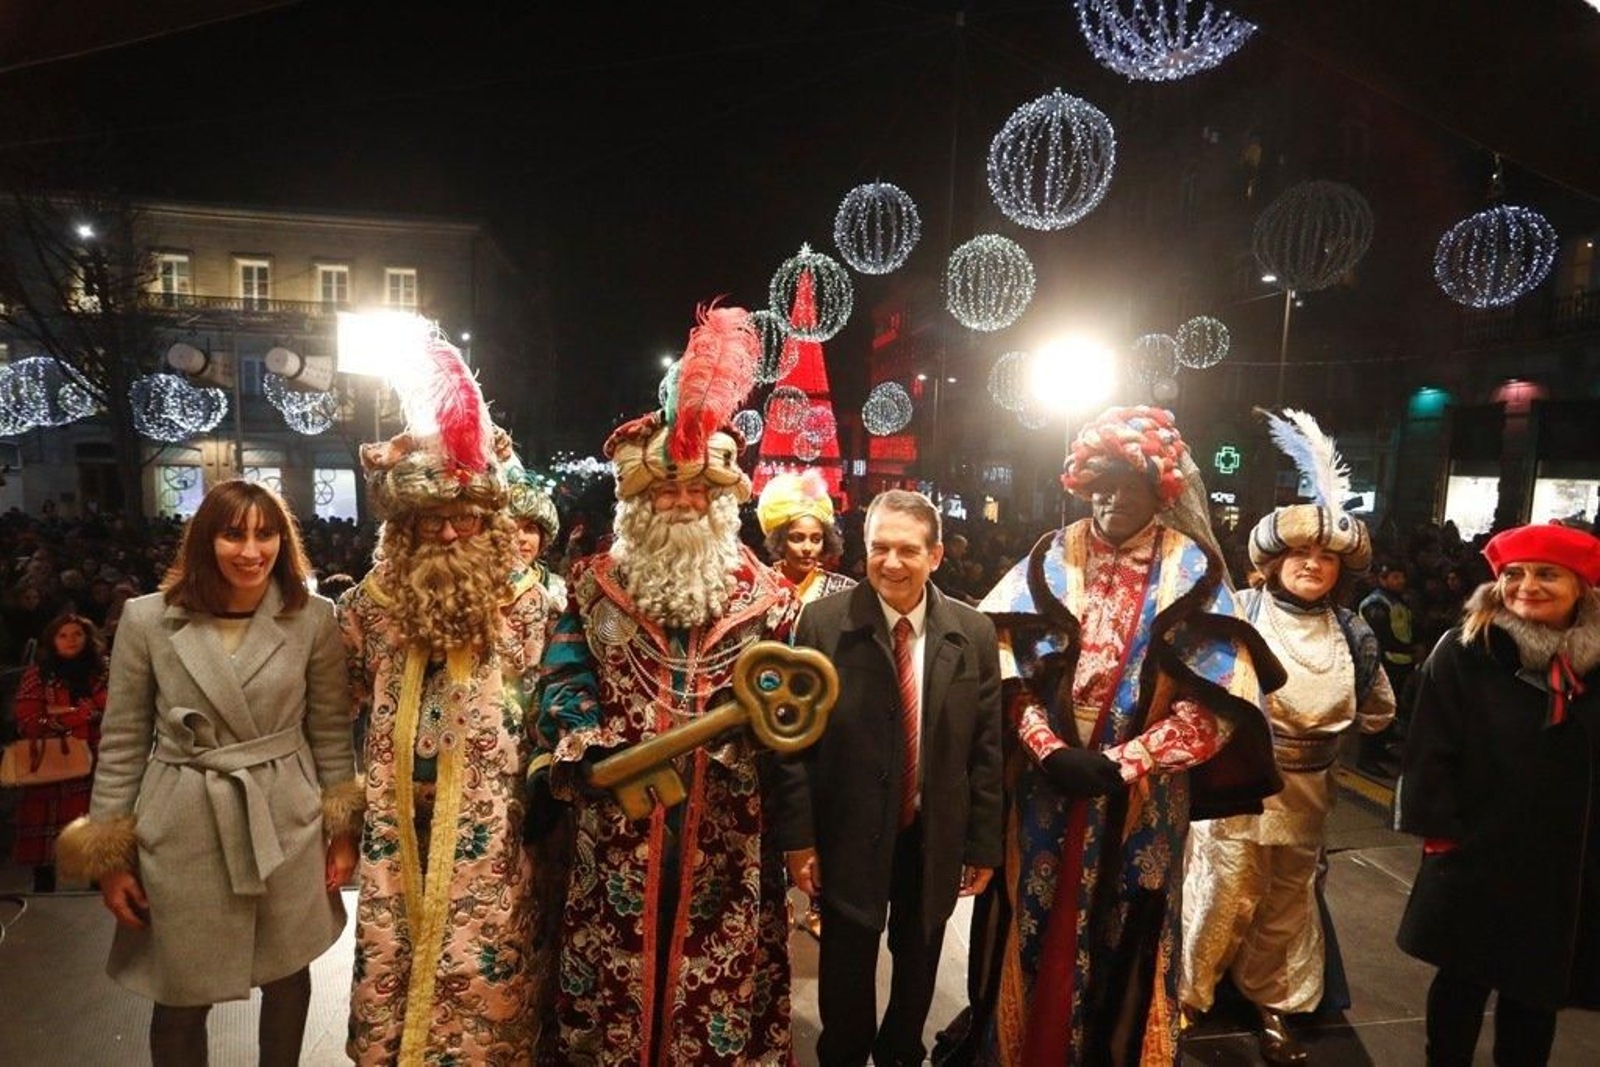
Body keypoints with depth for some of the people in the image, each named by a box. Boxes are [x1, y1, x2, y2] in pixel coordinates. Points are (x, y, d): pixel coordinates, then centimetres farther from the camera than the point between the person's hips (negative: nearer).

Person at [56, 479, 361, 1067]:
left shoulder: (313, 618, -7)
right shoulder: (146, 620, -8)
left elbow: (332, 730, 1)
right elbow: (121, 743, -1)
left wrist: (343, 829, 2)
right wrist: (111, 854, 1)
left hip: (287, 826, 1)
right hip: (182, 832, 0)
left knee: (289, 978, 18)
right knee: (180, 999, 14)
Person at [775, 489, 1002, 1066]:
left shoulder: (974, 633, -6)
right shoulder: (823, 622, -13)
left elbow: (986, 748, -1)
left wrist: (983, 843, 1)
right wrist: (798, 835, -9)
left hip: (936, 835, 2)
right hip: (849, 832, -2)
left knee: (918, 963, 22)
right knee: (847, 967, 17)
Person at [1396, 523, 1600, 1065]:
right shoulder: (1464, 653, -8)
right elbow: (1430, 751, -9)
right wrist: (1440, 831, -12)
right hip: (1478, 859, -3)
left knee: (1536, 992, 17)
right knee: (1462, 983, 12)